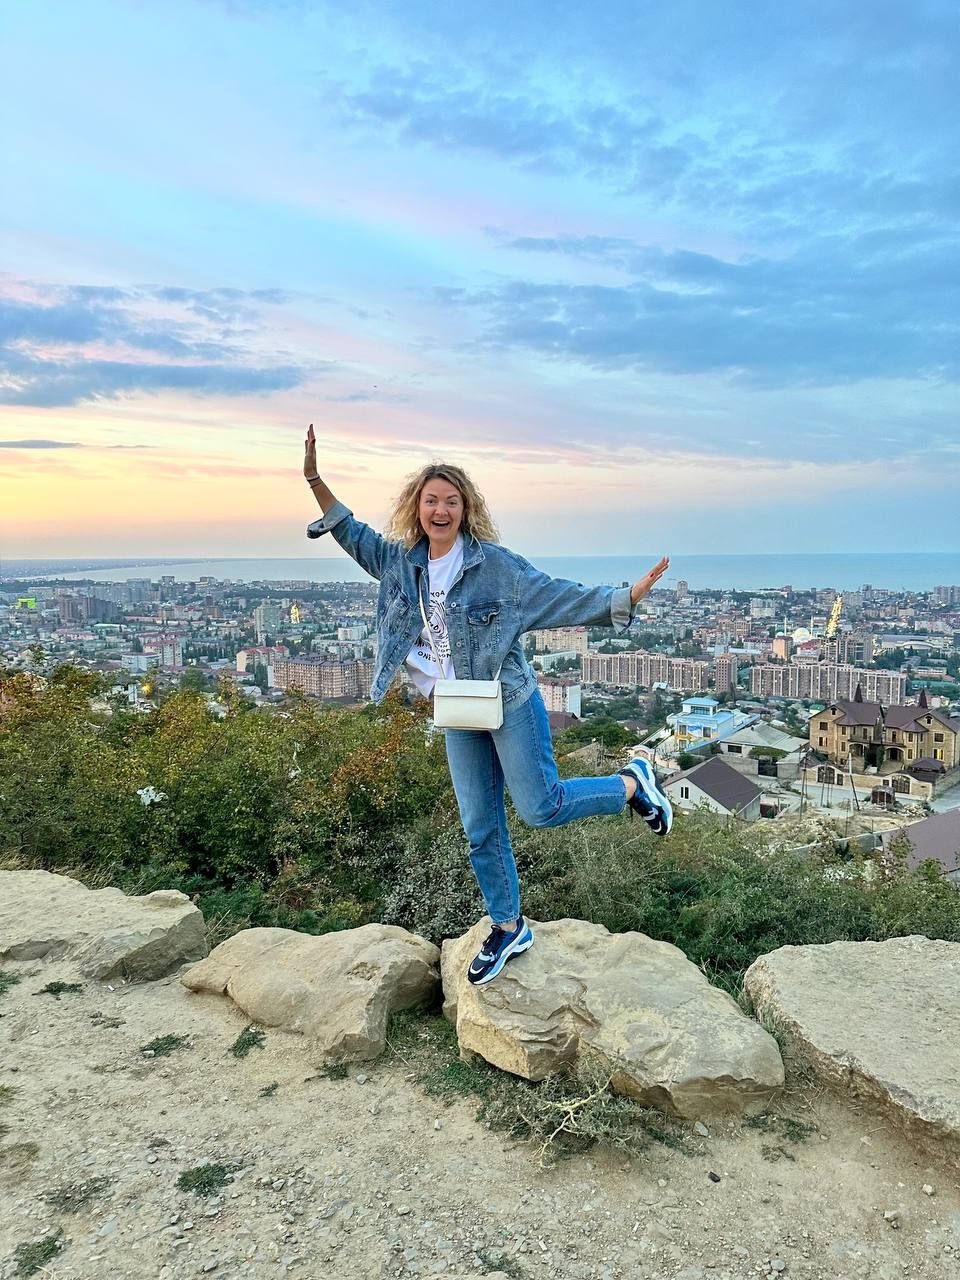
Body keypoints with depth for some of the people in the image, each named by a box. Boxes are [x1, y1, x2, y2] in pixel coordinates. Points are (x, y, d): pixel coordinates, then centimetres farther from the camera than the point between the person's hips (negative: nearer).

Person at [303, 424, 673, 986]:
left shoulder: (495, 563, -15)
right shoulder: (401, 561, 0)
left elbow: (562, 598, -14)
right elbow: (353, 534, 12)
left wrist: (628, 596, -24)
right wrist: (314, 478, 3)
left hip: (510, 704, -5)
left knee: (542, 808, -4)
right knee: (481, 829, 10)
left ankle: (631, 783, 22)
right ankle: (508, 928, 28)